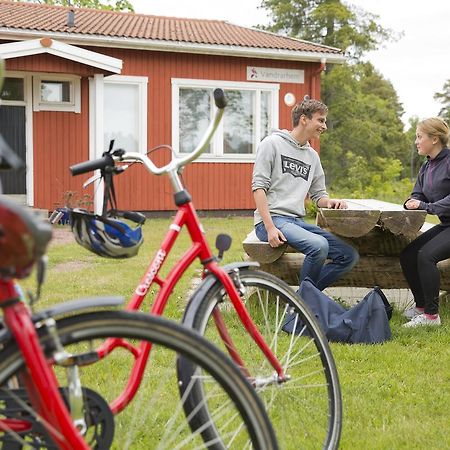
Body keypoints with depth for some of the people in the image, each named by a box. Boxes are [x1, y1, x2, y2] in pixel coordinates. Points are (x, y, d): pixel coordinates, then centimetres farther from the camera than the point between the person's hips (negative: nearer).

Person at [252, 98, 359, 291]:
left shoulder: (312, 156, 21)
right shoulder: (272, 143, 0)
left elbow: (318, 195, 23)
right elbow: (259, 186, -8)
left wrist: (330, 202, -4)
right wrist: (270, 227, -19)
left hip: (298, 222, 8)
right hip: (272, 218, -7)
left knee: (350, 255, -7)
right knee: (319, 245, -31)